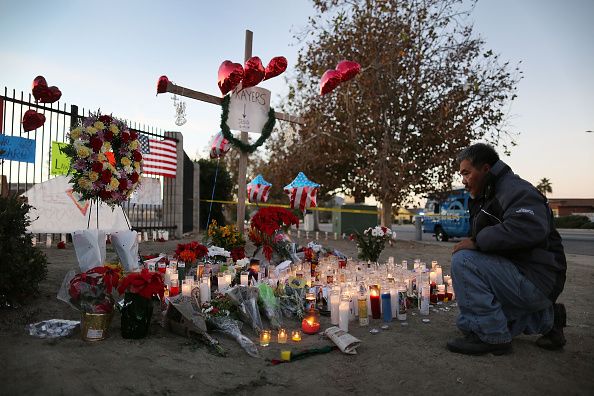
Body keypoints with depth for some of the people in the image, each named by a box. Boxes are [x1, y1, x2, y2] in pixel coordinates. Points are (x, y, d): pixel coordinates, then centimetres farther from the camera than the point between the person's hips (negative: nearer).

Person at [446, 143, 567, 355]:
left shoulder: (516, 190, -15)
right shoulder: (487, 196, 17)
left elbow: (529, 229, -35)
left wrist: (477, 241, -29)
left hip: (537, 280, -11)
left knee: (462, 260, -26)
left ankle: (491, 337, -16)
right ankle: (546, 319, 22)